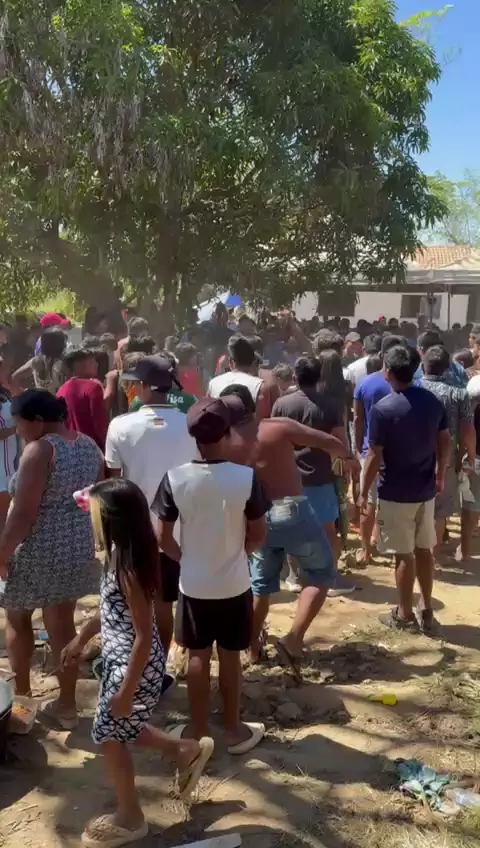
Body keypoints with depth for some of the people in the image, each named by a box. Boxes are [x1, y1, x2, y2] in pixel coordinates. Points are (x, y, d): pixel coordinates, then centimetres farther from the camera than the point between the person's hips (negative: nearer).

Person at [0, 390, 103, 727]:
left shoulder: (40, 450, -20)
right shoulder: (89, 445, 3)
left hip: (38, 553, -7)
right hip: (78, 551, 7)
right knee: (63, 624, 16)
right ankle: (67, 704, 24)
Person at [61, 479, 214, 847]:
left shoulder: (128, 571, -28)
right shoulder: (120, 557, -1)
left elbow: (144, 637, -25)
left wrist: (126, 690, -20)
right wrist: (80, 639, 23)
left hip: (134, 668, -9)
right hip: (119, 660, 9)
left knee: (109, 736, 9)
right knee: (116, 729, 23)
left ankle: (129, 819, 30)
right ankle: (188, 751, 37)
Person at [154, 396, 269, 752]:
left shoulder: (175, 478, -13)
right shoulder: (247, 477, -16)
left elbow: (163, 538, -7)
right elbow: (258, 535, -8)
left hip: (193, 585, 1)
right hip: (234, 584, -1)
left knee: (198, 657, 15)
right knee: (230, 657, 14)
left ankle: (198, 730, 28)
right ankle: (234, 730, 28)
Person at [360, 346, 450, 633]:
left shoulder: (383, 409, -18)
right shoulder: (434, 401, -1)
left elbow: (375, 456, -16)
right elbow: (445, 443, 6)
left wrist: (364, 492, -5)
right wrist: (441, 476, 19)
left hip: (396, 493, -5)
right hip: (426, 490, 5)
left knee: (404, 554, 5)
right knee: (424, 549, 16)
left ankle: (405, 614, 18)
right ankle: (427, 611, 25)